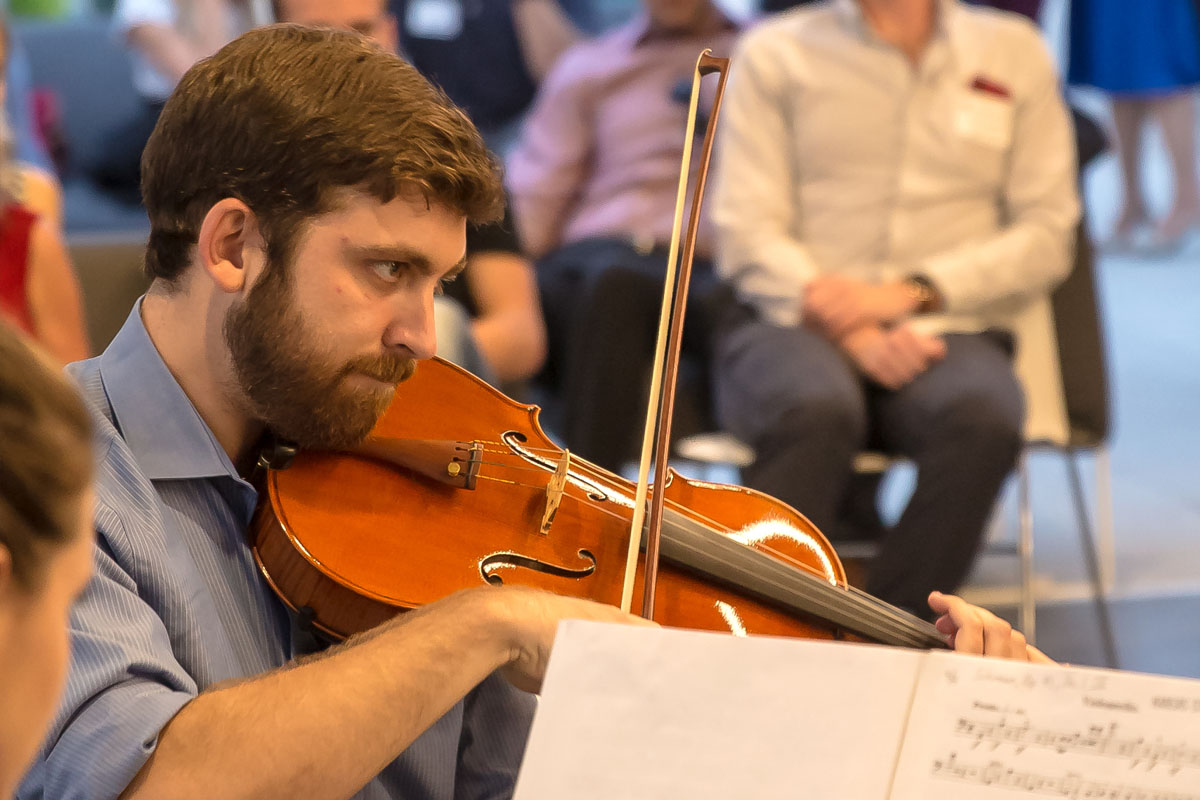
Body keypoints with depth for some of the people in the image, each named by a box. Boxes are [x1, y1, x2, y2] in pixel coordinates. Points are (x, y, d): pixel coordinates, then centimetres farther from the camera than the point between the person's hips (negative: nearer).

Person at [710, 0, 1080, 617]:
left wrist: (907, 293, -10)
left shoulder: (1013, 51, 14)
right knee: (816, 411, -37)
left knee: (983, 419, -34)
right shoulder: (775, 52, 10)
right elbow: (746, 232, 0)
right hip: (796, 324, -1)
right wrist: (851, 333, -17)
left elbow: (1046, 235, 6)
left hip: (948, 328, 1)